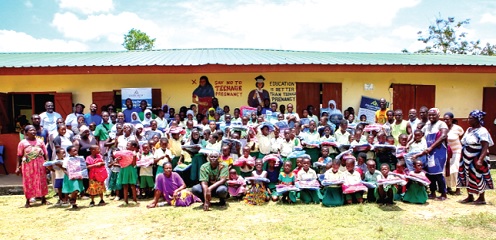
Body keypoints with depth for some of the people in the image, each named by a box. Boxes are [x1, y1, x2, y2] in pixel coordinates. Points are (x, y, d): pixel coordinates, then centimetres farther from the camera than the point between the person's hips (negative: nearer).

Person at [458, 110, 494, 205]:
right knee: (468, 177, 12)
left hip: (476, 160, -8)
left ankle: (482, 198, 18)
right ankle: (470, 197, 23)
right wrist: (462, 157, 15)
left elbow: (485, 147, -22)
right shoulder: (469, 130, 10)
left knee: (477, 178, 3)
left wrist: (480, 160, -30)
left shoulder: (482, 131, -16)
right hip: (467, 159, 8)